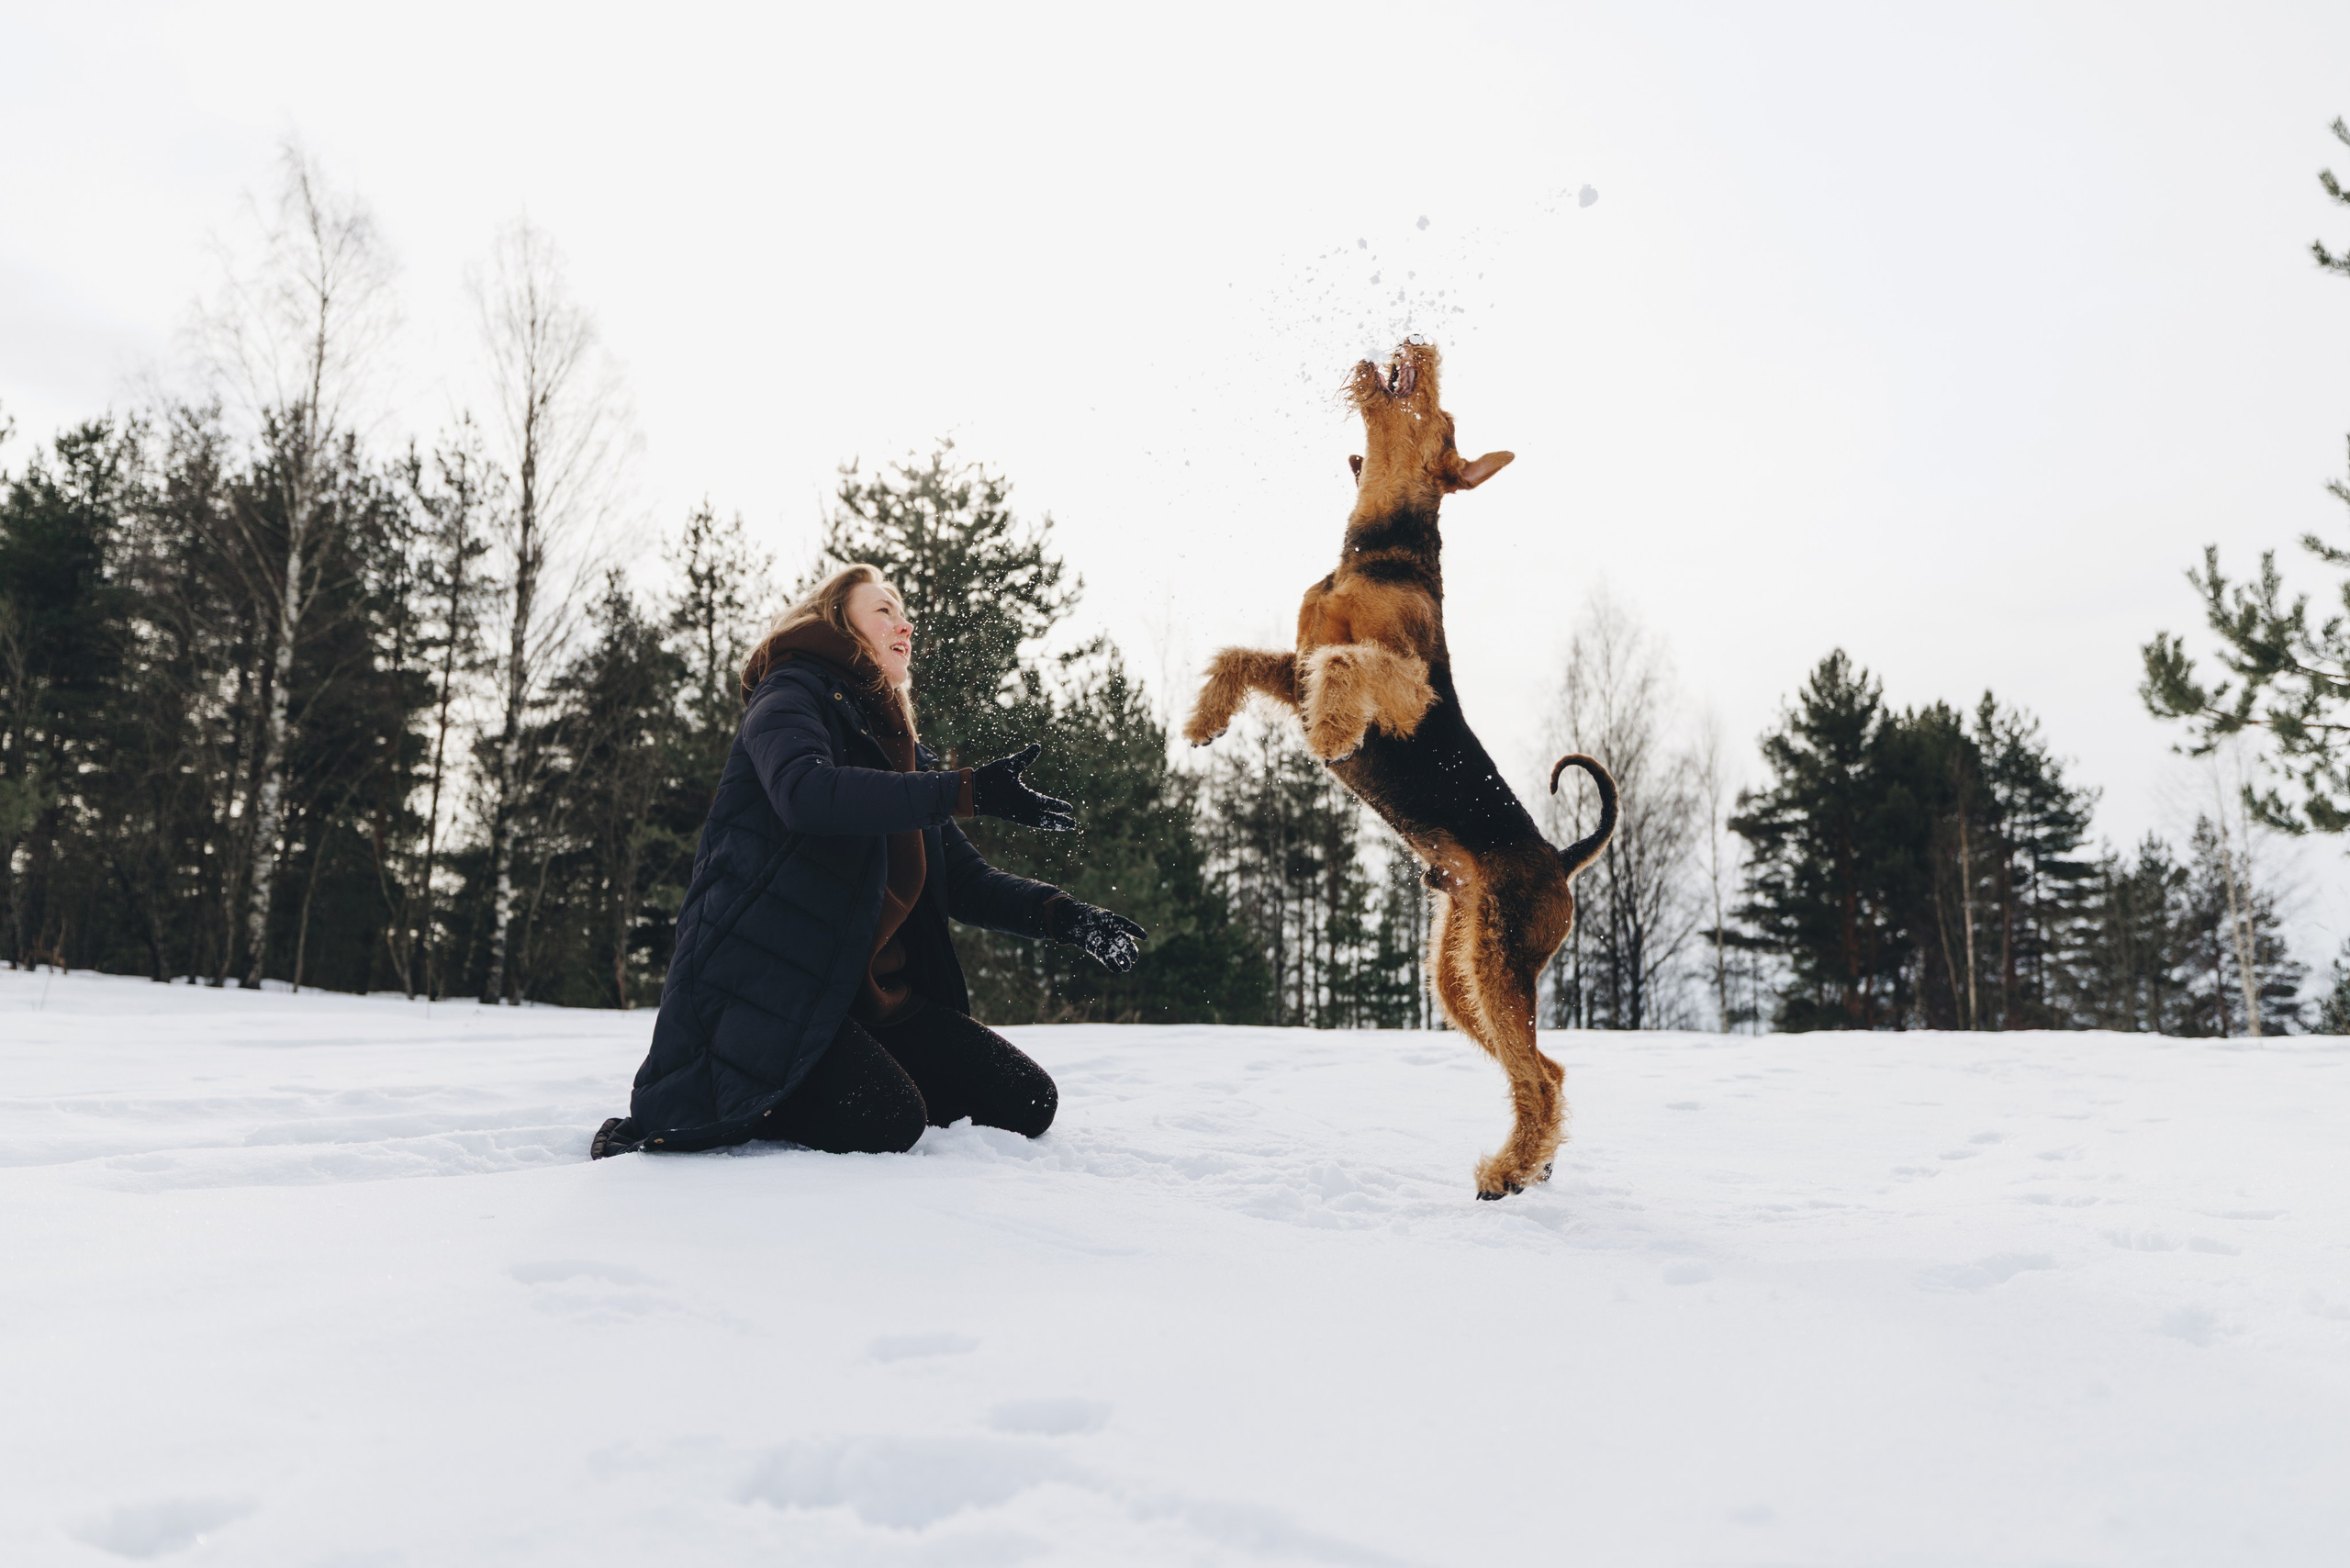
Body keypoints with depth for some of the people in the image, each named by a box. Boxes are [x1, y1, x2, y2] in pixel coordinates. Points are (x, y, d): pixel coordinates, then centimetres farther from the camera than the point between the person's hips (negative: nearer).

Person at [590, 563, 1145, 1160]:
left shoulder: (901, 748, 20)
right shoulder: (791, 697, -2)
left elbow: (966, 880, 15)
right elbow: (806, 793, -27)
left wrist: (1063, 915, -3)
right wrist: (968, 791, -28)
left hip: (871, 994, 8)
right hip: (760, 983, -8)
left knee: (1025, 1102, -2)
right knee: (887, 1123, -28)